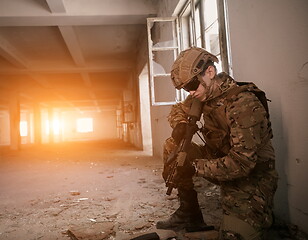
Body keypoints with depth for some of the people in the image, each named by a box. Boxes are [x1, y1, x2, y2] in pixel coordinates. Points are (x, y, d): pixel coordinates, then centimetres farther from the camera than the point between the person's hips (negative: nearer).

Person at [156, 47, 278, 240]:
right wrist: (180, 125, -10)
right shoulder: (206, 94, -3)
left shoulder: (243, 104, -28)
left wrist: (194, 167, -24)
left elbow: (242, 163, -31)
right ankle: (189, 212, 9)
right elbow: (178, 110, 14)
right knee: (172, 147, -1)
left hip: (250, 177, -8)